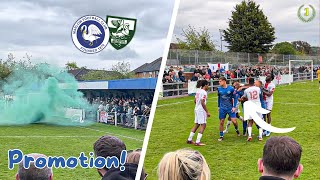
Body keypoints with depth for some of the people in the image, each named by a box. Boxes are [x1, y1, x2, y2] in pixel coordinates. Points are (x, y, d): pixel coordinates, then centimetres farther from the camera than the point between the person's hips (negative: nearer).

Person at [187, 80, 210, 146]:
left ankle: (189, 139, 20)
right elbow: (202, 103, -20)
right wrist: (207, 112, -17)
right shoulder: (204, 92, -15)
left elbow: (195, 101, 16)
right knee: (203, 125, -4)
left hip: (196, 109, 9)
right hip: (201, 110, -9)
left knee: (196, 125, 16)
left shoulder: (198, 91, 11)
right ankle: (197, 142, -7)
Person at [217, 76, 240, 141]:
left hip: (230, 108, -2)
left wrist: (234, 107, -8)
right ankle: (221, 136, 14)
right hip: (222, 108, 2)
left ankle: (236, 129, 26)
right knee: (221, 122, 2)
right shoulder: (219, 89, -1)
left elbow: (235, 98, -2)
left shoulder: (231, 89, -10)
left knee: (234, 121, -7)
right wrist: (218, 106, 14)